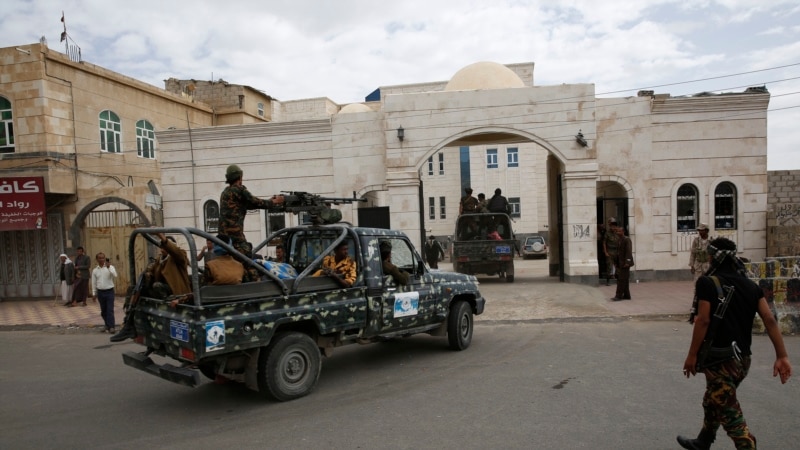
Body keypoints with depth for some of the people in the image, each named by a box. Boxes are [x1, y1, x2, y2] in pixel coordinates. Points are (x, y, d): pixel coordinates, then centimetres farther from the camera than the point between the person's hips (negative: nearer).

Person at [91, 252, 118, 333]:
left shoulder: (110, 267, -2)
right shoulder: (95, 270, 7)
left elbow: (115, 275, -19)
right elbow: (94, 283, 12)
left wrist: (108, 267, -27)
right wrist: (94, 293, 11)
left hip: (109, 291, -3)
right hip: (100, 292, 4)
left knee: (110, 310, -9)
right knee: (103, 311, 11)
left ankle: (111, 327, -10)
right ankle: (107, 325, 24)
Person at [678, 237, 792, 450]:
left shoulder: (707, 283, -12)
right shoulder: (751, 286, 7)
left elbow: (703, 321, -17)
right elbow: (769, 320, 0)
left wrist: (692, 355, -11)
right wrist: (782, 356, 0)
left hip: (720, 358, -8)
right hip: (743, 358, 8)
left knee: (730, 413, 0)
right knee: (713, 403, 25)